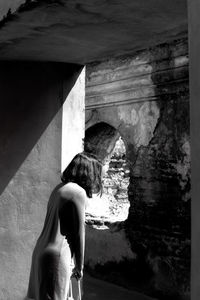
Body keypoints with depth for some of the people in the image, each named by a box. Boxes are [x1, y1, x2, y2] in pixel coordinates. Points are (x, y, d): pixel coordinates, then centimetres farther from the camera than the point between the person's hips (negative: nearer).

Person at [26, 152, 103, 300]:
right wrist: (79, 266, 1)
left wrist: (71, 260, 21)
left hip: (41, 251, 9)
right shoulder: (78, 192, -13)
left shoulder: (60, 188, 13)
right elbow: (79, 233, -11)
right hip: (57, 256, -9)